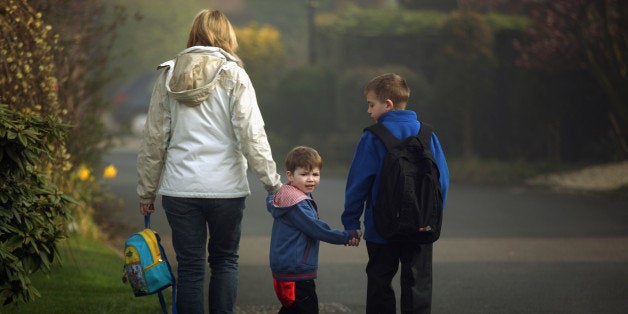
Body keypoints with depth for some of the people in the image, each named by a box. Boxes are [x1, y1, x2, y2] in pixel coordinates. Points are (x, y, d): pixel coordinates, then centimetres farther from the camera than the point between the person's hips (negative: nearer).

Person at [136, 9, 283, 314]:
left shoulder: (169, 75, 5)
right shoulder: (233, 76, -3)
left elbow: (154, 137, 7)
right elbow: (251, 135, -9)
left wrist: (146, 191, 14)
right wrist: (272, 181, -3)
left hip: (180, 188, 2)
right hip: (225, 187, -2)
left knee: (189, 266, 5)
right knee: (225, 260, 12)